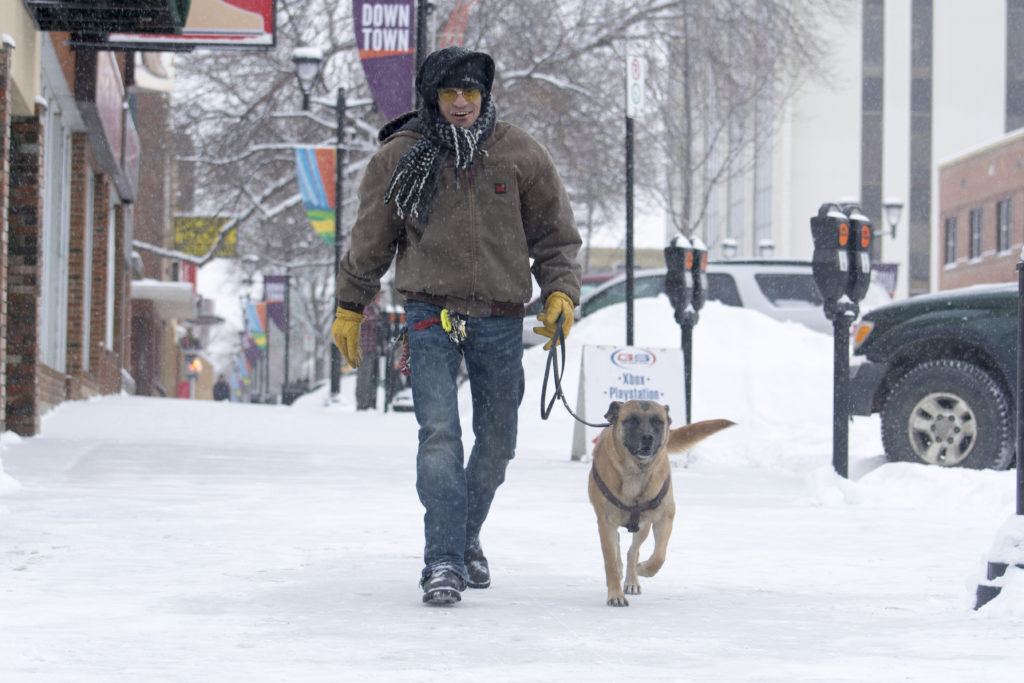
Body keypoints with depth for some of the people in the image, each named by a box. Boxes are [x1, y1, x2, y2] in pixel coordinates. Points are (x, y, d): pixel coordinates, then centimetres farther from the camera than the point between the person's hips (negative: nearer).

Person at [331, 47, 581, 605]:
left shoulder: (519, 154, 1)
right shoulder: (400, 157, -1)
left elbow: (554, 233, 10)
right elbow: (370, 243, 9)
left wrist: (560, 291, -3)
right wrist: (349, 308, 13)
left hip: (500, 319, 2)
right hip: (431, 313, -2)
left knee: (497, 439, 11)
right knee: (439, 434, -16)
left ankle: (466, 537, 33)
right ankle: (443, 561, -16)